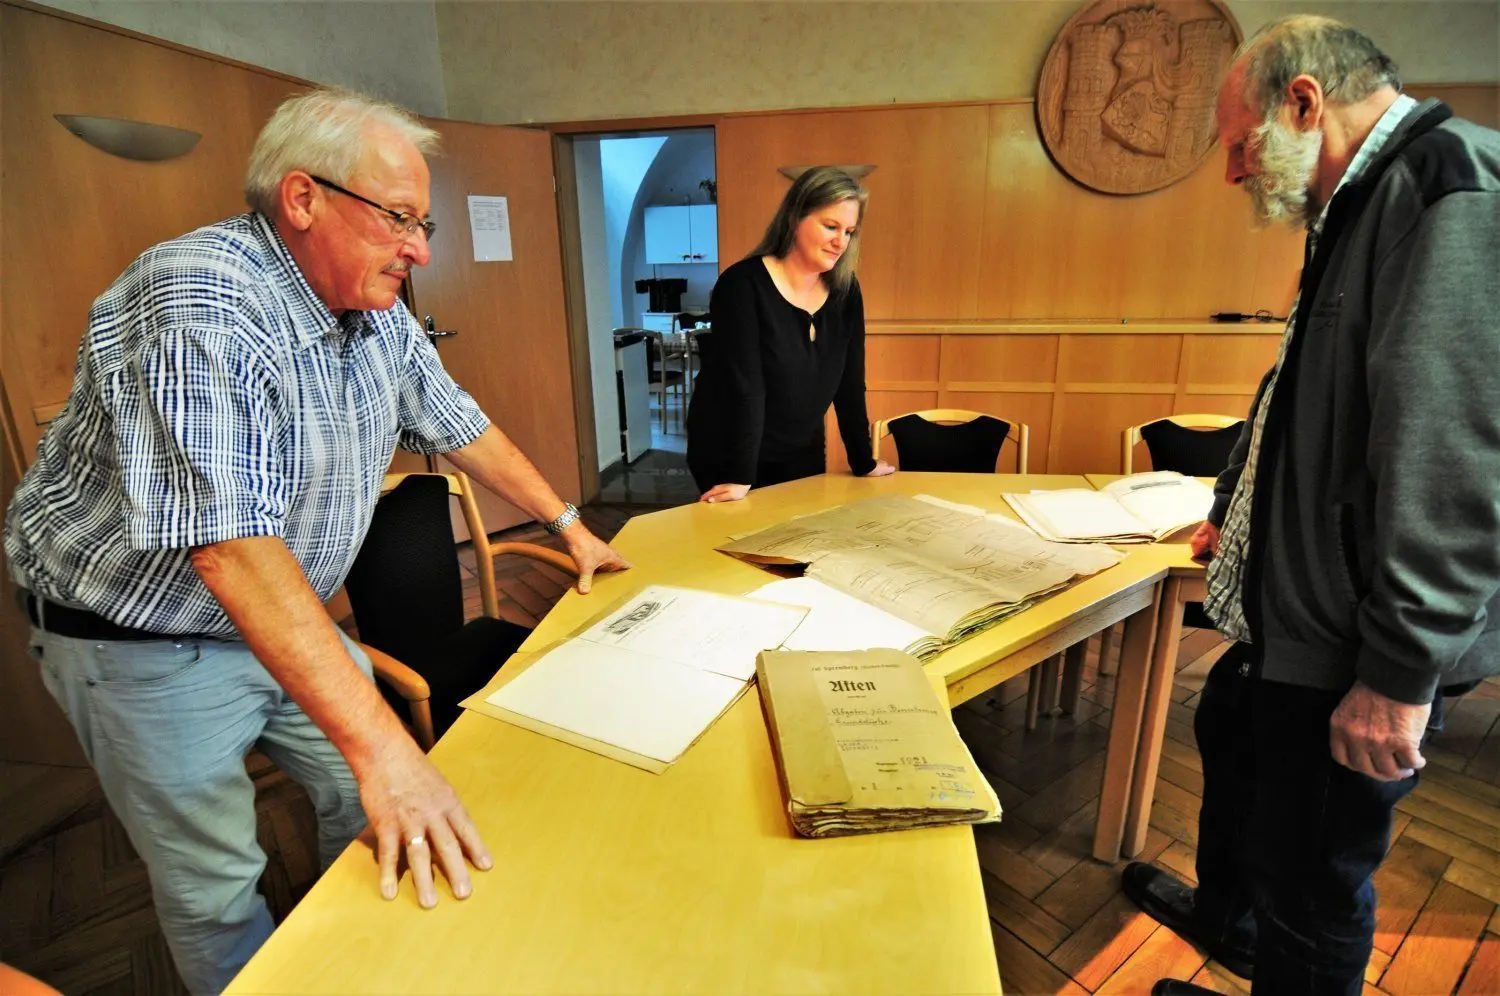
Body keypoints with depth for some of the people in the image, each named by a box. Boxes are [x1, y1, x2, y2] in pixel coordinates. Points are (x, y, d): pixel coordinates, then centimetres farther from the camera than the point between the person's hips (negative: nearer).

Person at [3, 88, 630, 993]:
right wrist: (379, 744, -41)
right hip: (147, 643, -7)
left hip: (292, 618, 7)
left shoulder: (378, 311, -4)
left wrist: (569, 526, 10)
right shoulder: (199, 305, -30)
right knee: (219, 889, 6)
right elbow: (228, 538, -39)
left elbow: (458, 425, 7)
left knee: (375, 801, 13)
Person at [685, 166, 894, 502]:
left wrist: (864, 462, 3)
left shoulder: (845, 291, -2)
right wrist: (740, 478, -24)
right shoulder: (743, 286, -20)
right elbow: (743, 387, -24)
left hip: (804, 459, 6)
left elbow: (850, 384, 2)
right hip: (729, 464, -5)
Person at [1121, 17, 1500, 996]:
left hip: (1355, 633, -11)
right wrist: (1235, 509, 28)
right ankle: (1226, 917, 53)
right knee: (1231, 730, 28)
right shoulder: (1363, 205, 13)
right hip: (1295, 603, 11)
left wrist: (1399, 671, -25)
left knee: (1312, 879, 4)